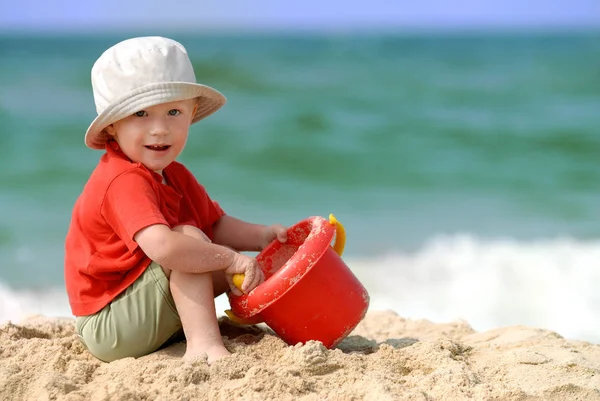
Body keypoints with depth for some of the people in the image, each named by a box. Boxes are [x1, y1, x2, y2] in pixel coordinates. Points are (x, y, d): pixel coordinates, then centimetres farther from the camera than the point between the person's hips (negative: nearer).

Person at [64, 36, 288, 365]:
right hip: (107, 330, -10)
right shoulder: (125, 182, -26)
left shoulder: (174, 176, 6)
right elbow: (164, 247, -40)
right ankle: (203, 347, -35)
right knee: (189, 236, -27)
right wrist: (229, 258, -30)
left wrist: (261, 236, -2)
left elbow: (216, 227, 14)